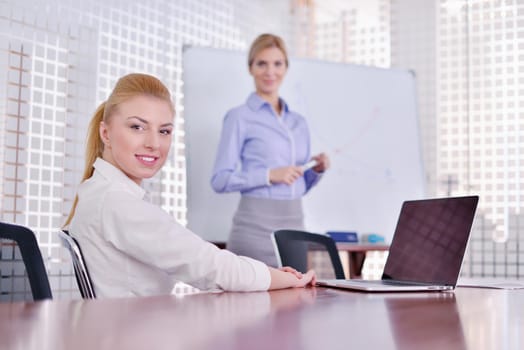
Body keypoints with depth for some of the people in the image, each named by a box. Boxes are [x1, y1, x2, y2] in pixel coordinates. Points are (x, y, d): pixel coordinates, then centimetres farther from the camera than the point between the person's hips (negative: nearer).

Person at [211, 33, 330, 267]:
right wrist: (269, 175, -18)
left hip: (295, 223, 5)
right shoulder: (239, 118, -2)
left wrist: (317, 171, 0)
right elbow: (220, 180, -9)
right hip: (256, 225, -5)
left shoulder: (299, 123, 14)